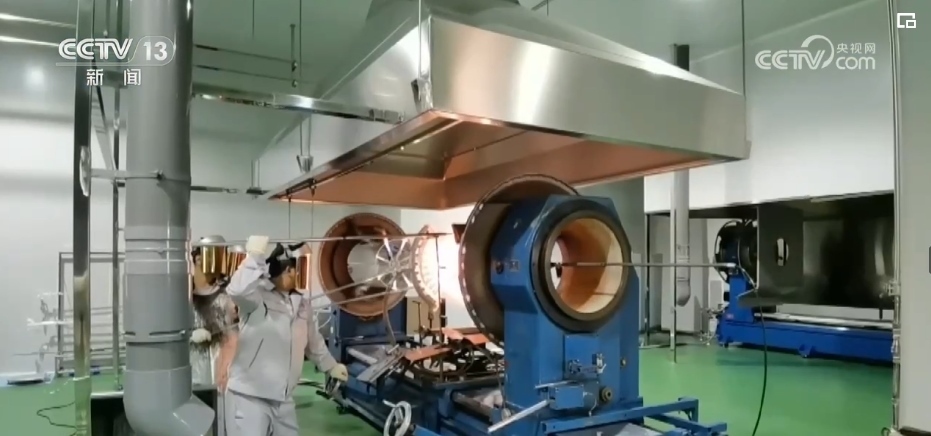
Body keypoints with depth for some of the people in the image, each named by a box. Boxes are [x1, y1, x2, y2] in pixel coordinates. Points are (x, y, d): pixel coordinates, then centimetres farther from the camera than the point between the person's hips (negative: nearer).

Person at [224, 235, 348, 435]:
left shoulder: (301, 303, 9)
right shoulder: (257, 297, -12)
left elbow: (313, 340, 24)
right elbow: (237, 290, -38)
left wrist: (330, 366, 34)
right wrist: (255, 255, -34)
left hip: (283, 398, 7)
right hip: (249, 396, -7)